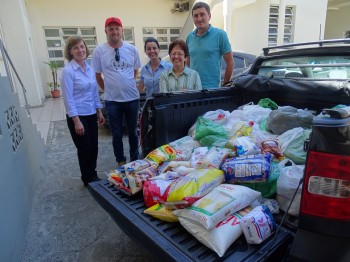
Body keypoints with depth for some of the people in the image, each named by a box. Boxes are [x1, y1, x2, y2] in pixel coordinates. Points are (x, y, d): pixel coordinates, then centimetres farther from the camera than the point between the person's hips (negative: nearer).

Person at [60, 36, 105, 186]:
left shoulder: (90, 68, 7)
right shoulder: (68, 71, -13)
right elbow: (68, 98, -16)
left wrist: (99, 112, 12)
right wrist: (76, 121, -19)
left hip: (91, 115, 6)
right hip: (77, 116, -6)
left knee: (94, 147, 14)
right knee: (85, 149, 7)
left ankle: (93, 176, 35)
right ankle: (88, 179, 28)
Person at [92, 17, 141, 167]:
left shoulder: (132, 49, 0)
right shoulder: (99, 51, -3)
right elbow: (97, 75, 5)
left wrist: (127, 84, 9)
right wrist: (108, 90, 6)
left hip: (132, 98, 1)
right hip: (112, 100, -1)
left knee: (133, 132, 14)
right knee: (117, 134, 11)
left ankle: (135, 160, 32)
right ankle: (120, 160, 30)